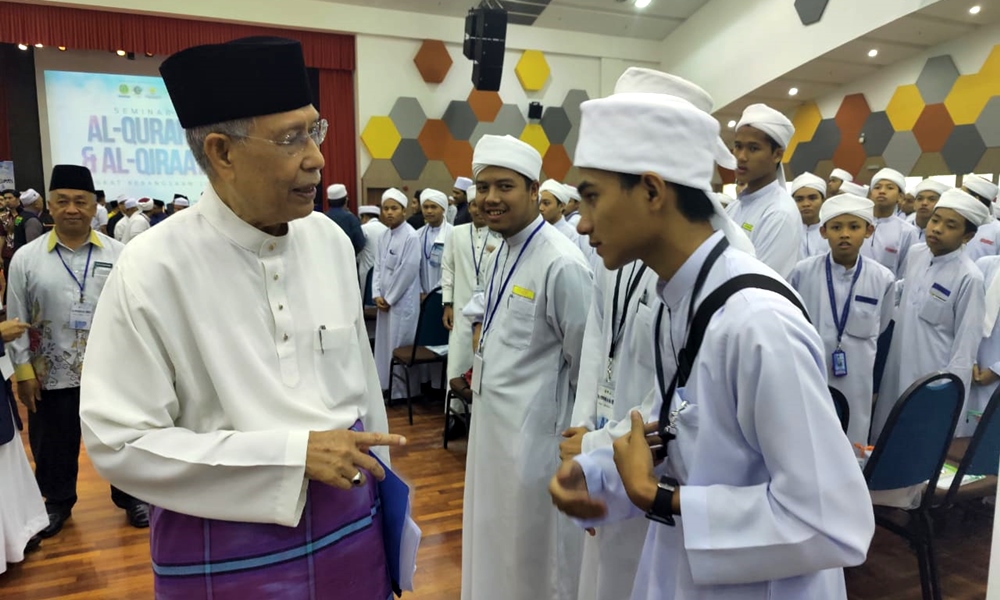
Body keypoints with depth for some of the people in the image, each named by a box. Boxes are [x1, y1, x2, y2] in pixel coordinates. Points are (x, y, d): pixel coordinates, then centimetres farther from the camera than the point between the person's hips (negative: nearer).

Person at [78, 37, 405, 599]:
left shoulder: (331, 241, -3)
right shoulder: (153, 270, -16)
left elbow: (361, 377, 5)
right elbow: (118, 441, -15)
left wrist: (376, 476, 12)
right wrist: (291, 452, -20)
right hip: (224, 543, -4)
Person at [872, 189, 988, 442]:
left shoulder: (968, 278, -17)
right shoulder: (915, 254, 0)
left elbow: (966, 343, -14)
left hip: (933, 377, -5)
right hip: (897, 366, 6)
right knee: (884, 436, 17)